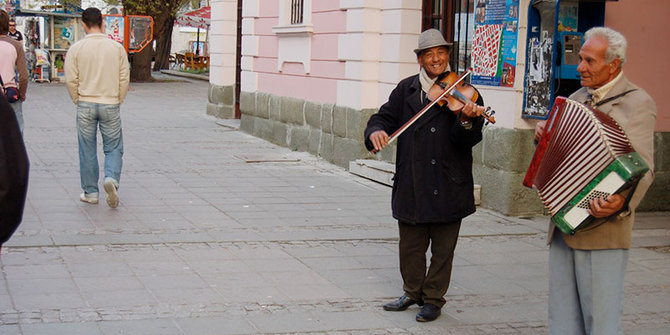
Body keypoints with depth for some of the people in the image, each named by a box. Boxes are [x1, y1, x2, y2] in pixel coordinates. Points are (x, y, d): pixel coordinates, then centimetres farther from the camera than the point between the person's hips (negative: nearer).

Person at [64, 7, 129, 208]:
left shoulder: (76, 49, -5)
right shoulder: (116, 48, -2)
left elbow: (71, 80, -4)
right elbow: (124, 78, 0)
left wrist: (78, 102, 9)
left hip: (86, 105, 0)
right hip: (110, 105, 0)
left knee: (87, 150, 9)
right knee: (113, 148, 9)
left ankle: (90, 192, 14)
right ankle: (111, 178, -16)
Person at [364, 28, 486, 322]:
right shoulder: (406, 90, 8)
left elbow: (466, 140, -13)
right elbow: (386, 116, 5)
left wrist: (467, 120, -35)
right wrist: (376, 130, -18)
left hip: (448, 186, -3)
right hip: (411, 184, 3)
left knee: (442, 248, 7)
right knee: (410, 244, 14)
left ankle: (434, 300, 22)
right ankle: (413, 292, 33)